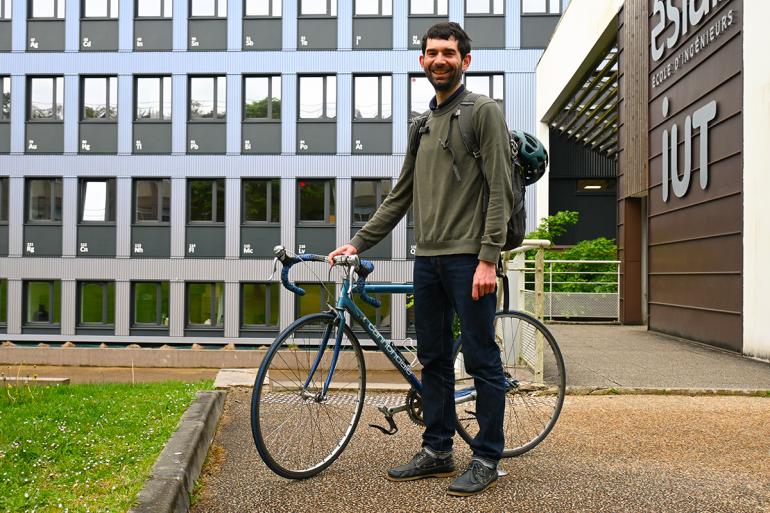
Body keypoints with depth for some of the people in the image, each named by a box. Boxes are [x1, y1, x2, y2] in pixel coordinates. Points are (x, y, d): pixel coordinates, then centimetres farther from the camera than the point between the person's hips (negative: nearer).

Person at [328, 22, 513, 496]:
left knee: (482, 360, 0)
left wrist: (488, 258, -18)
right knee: (433, 360, 12)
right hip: (428, 258, 7)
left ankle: (487, 458, 12)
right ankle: (437, 450, 24)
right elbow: (401, 196, 19)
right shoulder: (423, 124, 18)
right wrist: (358, 243, 13)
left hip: (469, 257, -7)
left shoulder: (484, 111, -2)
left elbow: (500, 191, -10)